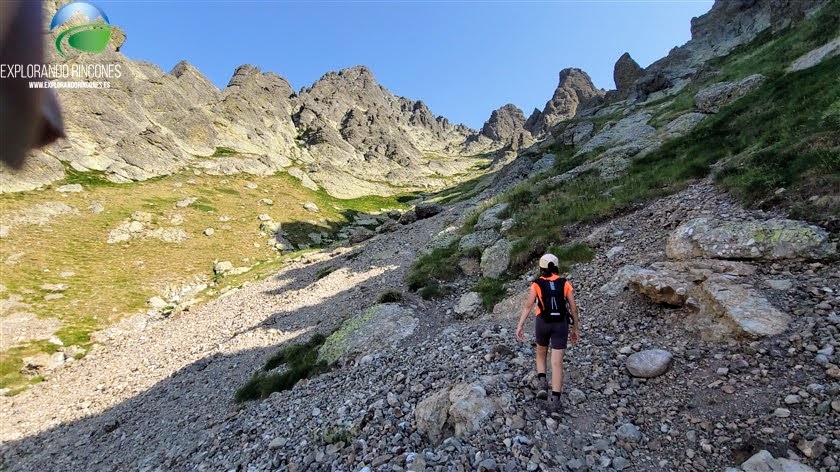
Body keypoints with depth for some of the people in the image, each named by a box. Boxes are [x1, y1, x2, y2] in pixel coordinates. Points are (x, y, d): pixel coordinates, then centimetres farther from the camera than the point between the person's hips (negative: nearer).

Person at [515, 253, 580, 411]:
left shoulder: (537, 284, -3)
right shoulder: (565, 284, 2)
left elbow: (527, 306, -12)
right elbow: (573, 308, 1)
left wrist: (520, 326, -14)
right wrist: (576, 329, 11)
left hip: (543, 323, 0)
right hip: (561, 325, 1)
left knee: (541, 353, 26)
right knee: (557, 363, 4)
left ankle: (542, 383, 10)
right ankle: (555, 399, 2)